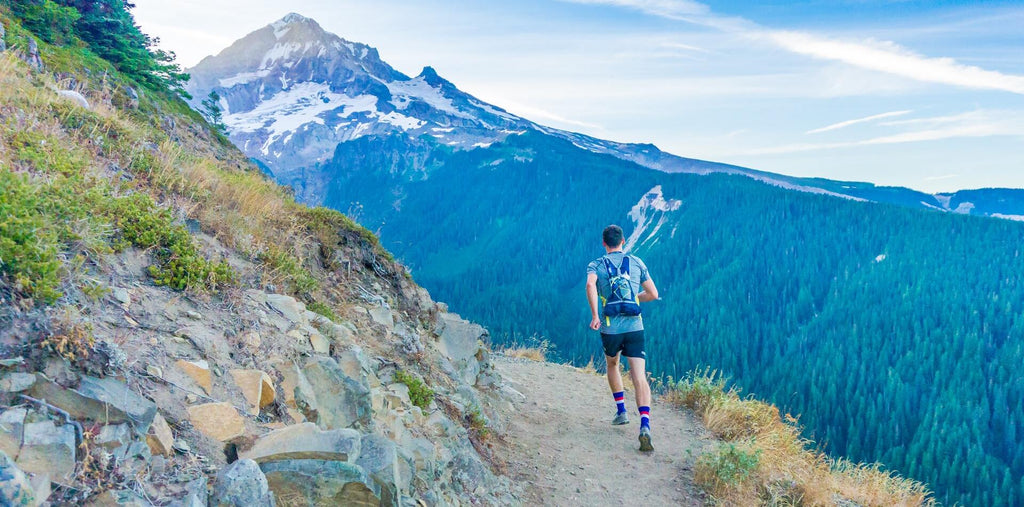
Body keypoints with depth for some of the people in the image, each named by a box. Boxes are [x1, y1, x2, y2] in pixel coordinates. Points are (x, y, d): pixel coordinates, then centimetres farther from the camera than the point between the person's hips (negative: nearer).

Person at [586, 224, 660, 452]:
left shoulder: (596, 265, 6)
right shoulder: (637, 262, 11)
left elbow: (590, 285, -18)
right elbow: (653, 294, 12)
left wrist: (594, 315, -18)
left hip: (610, 329, 0)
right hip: (635, 327, 0)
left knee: (612, 365, 29)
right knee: (639, 377, -7)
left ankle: (621, 410, 29)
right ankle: (645, 426, -24)